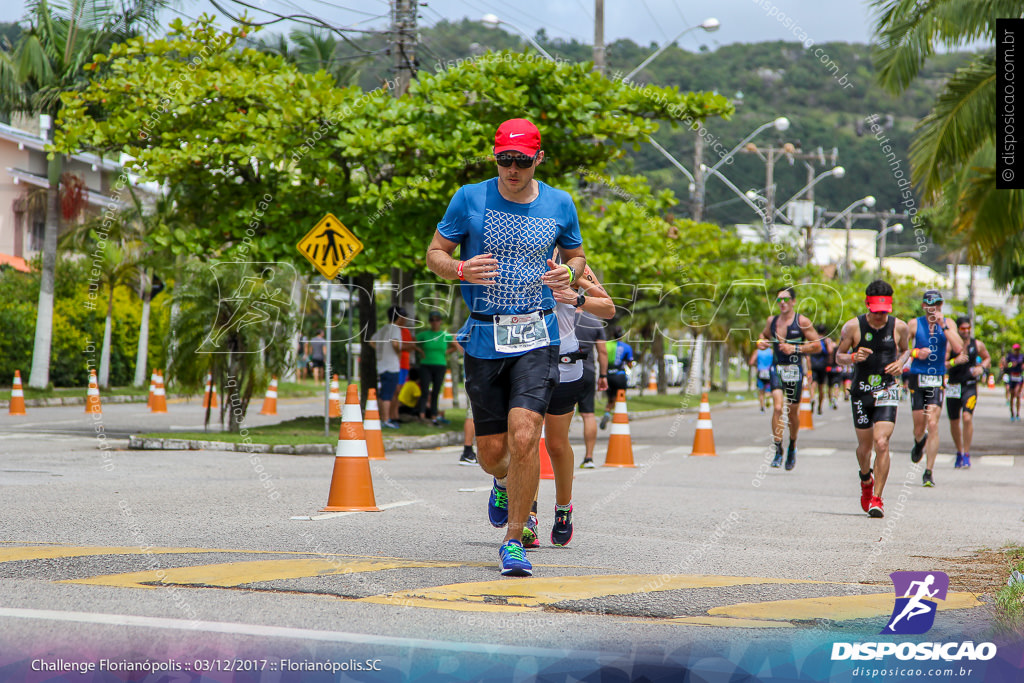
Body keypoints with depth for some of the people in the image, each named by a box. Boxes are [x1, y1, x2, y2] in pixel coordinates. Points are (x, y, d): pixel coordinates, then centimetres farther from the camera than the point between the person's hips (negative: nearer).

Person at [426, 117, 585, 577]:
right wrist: (462, 269, -17)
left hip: (535, 337, -1)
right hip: (484, 340, 1)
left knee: (524, 438, -18)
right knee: (491, 453, 6)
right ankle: (505, 483, 45)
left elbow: (576, 255, 19)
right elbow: (435, 253, 5)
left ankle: (514, 541, -4)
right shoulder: (470, 199, -1)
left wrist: (568, 273, -6)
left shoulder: (559, 204, 4)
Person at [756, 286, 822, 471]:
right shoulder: (772, 321, 8)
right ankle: (778, 449, -14)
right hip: (776, 367, 2)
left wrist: (795, 349, -15)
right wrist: (762, 342, 6)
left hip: (794, 370, -2)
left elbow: (817, 346, -4)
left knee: (793, 412, 9)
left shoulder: (802, 321, -4)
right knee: (777, 407, -18)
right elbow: (764, 334, 30)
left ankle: (792, 447, 33)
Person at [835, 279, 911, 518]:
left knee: (881, 443, -16)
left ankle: (876, 499, -10)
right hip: (861, 391, 1)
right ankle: (866, 480, 45)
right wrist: (853, 357, -18)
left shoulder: (899, 327, -2)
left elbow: (906, 349, 18)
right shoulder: (852, 327, -5)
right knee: (864, 446, 11)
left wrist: (901, 362, -4)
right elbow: (839, 356, 4)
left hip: (887, 392, -1)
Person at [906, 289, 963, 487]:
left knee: (932, 425, -13)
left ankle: (928, 473, -8)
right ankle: (919, 443, 46)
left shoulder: (948, 323, 2)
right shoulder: (915, 324, 1)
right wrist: (916, 353, -13)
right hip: (917, 378, 1)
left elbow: (958, 348, -12)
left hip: (937, 379, -1)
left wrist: (943, 326, -17)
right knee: (919, 425, 7)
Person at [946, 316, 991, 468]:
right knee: (954, 422, 10)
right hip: (953, 386, 1)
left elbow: (987, 358, 19)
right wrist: (955, 361, -29)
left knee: (967, 417, -20)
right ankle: (959, 452, 33)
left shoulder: (978, 345, 1)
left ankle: (966, 455, -12)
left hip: (970, 387, -1)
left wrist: (982, 367, -1)